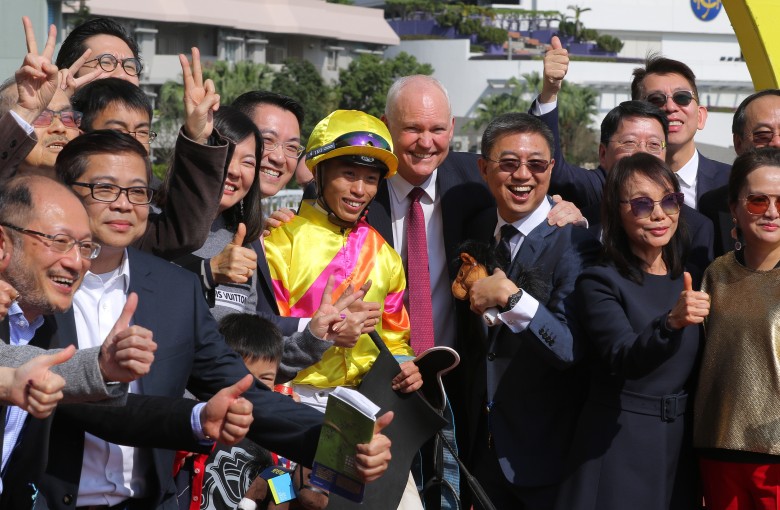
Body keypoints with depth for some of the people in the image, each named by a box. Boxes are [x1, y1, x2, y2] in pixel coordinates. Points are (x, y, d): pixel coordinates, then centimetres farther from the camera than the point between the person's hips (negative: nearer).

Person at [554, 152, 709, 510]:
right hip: (619, 446, -5)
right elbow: (624, 359, -26)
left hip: (682, 443, 5)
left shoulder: (687, 279, 9)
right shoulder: (600, 282, -10)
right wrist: (672, 322, -41)